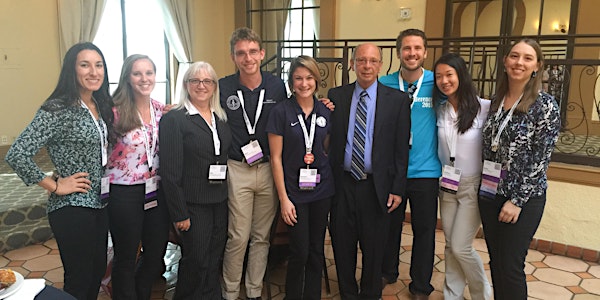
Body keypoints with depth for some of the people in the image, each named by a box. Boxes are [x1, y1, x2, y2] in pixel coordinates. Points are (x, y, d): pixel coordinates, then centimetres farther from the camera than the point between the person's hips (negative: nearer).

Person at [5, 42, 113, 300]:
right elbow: (16, 155, -22)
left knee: (97, 273, 18)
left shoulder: (101, 106, 6)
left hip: (99, 203, 8)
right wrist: (55, 186, -16)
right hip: (73, 207, -7)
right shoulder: (57, 109, -17)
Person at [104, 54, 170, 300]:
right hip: (124, 193, -5)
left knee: (157, 252, 17)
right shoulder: (116, 111, -14)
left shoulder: (161, 110, 3)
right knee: (126, 257, 12)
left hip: (156, 191, 6)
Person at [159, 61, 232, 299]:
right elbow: (170, 171, -12)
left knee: (214, 261, 13)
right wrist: (179, 214, -14)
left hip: (220, 201, 5)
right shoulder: (173, 119, -8)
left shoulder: (222, 119, 10)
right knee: (196, 262, 1)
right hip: (194, 203, -5)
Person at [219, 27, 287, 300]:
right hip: (236, 170, -2)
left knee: (262, 236, 11)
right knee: (238, 237, 2)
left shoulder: (277, 86, 0)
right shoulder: (223, 88, -5)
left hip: (269, 169, 2)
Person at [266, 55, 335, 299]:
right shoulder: (281, 111, -7)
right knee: (300, 252, 0)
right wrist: (283, 198, -10)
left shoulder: (325, 111, 4)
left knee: (317, 250, 11)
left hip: (322, 189, 4)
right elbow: (276, 158, -7)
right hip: (294, 191, -3)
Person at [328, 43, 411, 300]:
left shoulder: (398, 99, -1)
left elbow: (401, 148, -2)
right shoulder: (335, 96, 3)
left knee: (374, 248, 12)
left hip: (377, 186, -1)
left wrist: (398, 189, -4)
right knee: (342, 246, 13)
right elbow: (329, 141, 5)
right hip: (342, 184, 2)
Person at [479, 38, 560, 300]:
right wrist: (485, 188, 7)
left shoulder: (545, 105, -10)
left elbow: (540, 159, -12)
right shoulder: (496, 101, 7)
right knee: (496, 262, 13)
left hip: (524, 198, -5)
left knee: (510, 267, 0)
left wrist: (517, 200, -14)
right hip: (490, 194, 5)